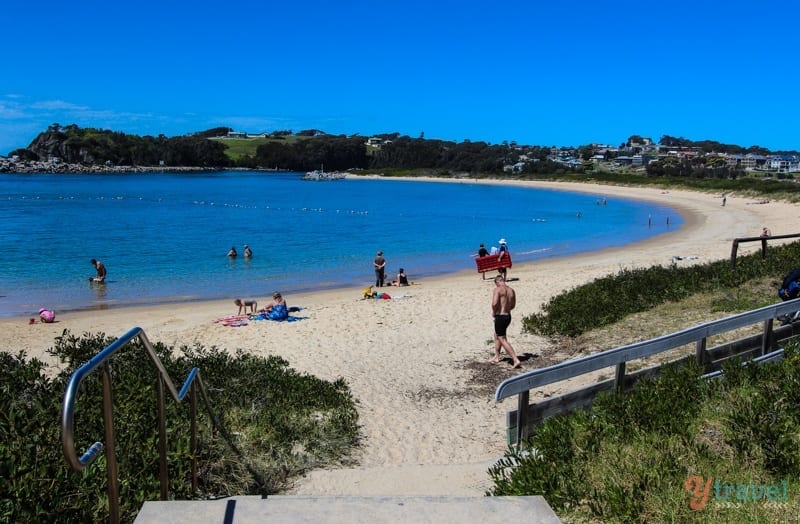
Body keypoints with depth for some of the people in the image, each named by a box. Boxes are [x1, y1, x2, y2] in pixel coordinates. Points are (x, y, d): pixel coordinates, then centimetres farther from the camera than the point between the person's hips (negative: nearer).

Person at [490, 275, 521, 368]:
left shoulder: (498, 289, -14)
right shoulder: (511, 290, 8)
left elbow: (494, 303, -25)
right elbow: (513, 305, 18)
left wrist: (494, 312, -8)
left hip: (500, 317, -8)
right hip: (508, 316, 8)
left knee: (503, 340, -2)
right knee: (496, 336, 26)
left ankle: (516, 360, -9)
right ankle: (496, 357, 36)